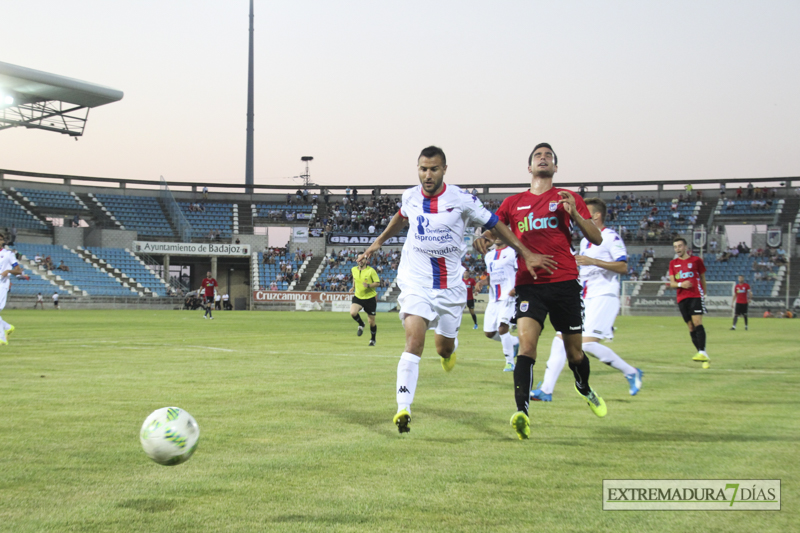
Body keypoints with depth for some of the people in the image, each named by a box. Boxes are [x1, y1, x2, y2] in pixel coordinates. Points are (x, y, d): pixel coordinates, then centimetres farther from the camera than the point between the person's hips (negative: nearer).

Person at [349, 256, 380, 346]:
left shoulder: (371, 271, -11)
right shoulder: (353, 270, 2)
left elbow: (378, 283, -10)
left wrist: (369, 285, -26)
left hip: (370, 298, -3)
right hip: (358, 297, 3)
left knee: (371, 321, 4)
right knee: (352, 312, -26)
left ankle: (373, 340, 28)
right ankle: (361, 325, 7)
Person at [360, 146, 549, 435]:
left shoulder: (462, 199, -10)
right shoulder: (411, 197, -1)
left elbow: (495, 224, 1)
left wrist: (526, 253, -3)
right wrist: (379, 242, 33)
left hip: (450, 286, 0)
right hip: (416, 283, 0)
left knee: (444, 349, 11)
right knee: (414, 342, -20)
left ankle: (449, 346, 51)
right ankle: (403, 410, -23)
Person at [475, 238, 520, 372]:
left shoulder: (513, 252, -2)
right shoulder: (489, 256, 17)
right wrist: (482, 282, 4)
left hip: (508, 296, -7)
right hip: (493, 299, 7)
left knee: (502, 328, -20)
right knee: (489, 333, 5)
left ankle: (509, 362, -7)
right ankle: (514, 342, 28)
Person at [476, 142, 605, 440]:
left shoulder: (569, 198, 9)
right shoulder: (513, 203, 13)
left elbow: (597, 239, 5)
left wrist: (575, 214, -12)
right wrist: (482, 239, -10)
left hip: (565, 282, 0)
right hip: (529, 284, 0)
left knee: (574, 351, 10)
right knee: (526, 342, -21)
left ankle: (585, 390, 42)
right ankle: (521, 412, -30)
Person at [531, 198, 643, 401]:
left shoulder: (610, 237, -7)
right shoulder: (585, 241, 19)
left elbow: (623, 267, -17)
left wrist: (593, 261, -23)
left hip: (603, 297, -9)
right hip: (583, 299, 9)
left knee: (588, 343, -20)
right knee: (560, 339, -1)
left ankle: (632, 373, -2)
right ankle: (546, 390, -1)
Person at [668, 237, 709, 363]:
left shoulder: (696, 260, 5)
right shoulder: (673, 263, 13)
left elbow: (703, 277, 12)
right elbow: (672, 283, 8)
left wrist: (704, 293, 9)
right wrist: (680, 284, -13)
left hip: (696, 296, -4)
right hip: (681, 298, 4)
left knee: (697, 323, -19)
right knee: (691, 327, 1)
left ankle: (702, 352, -26)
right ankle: (702, 354, 4)